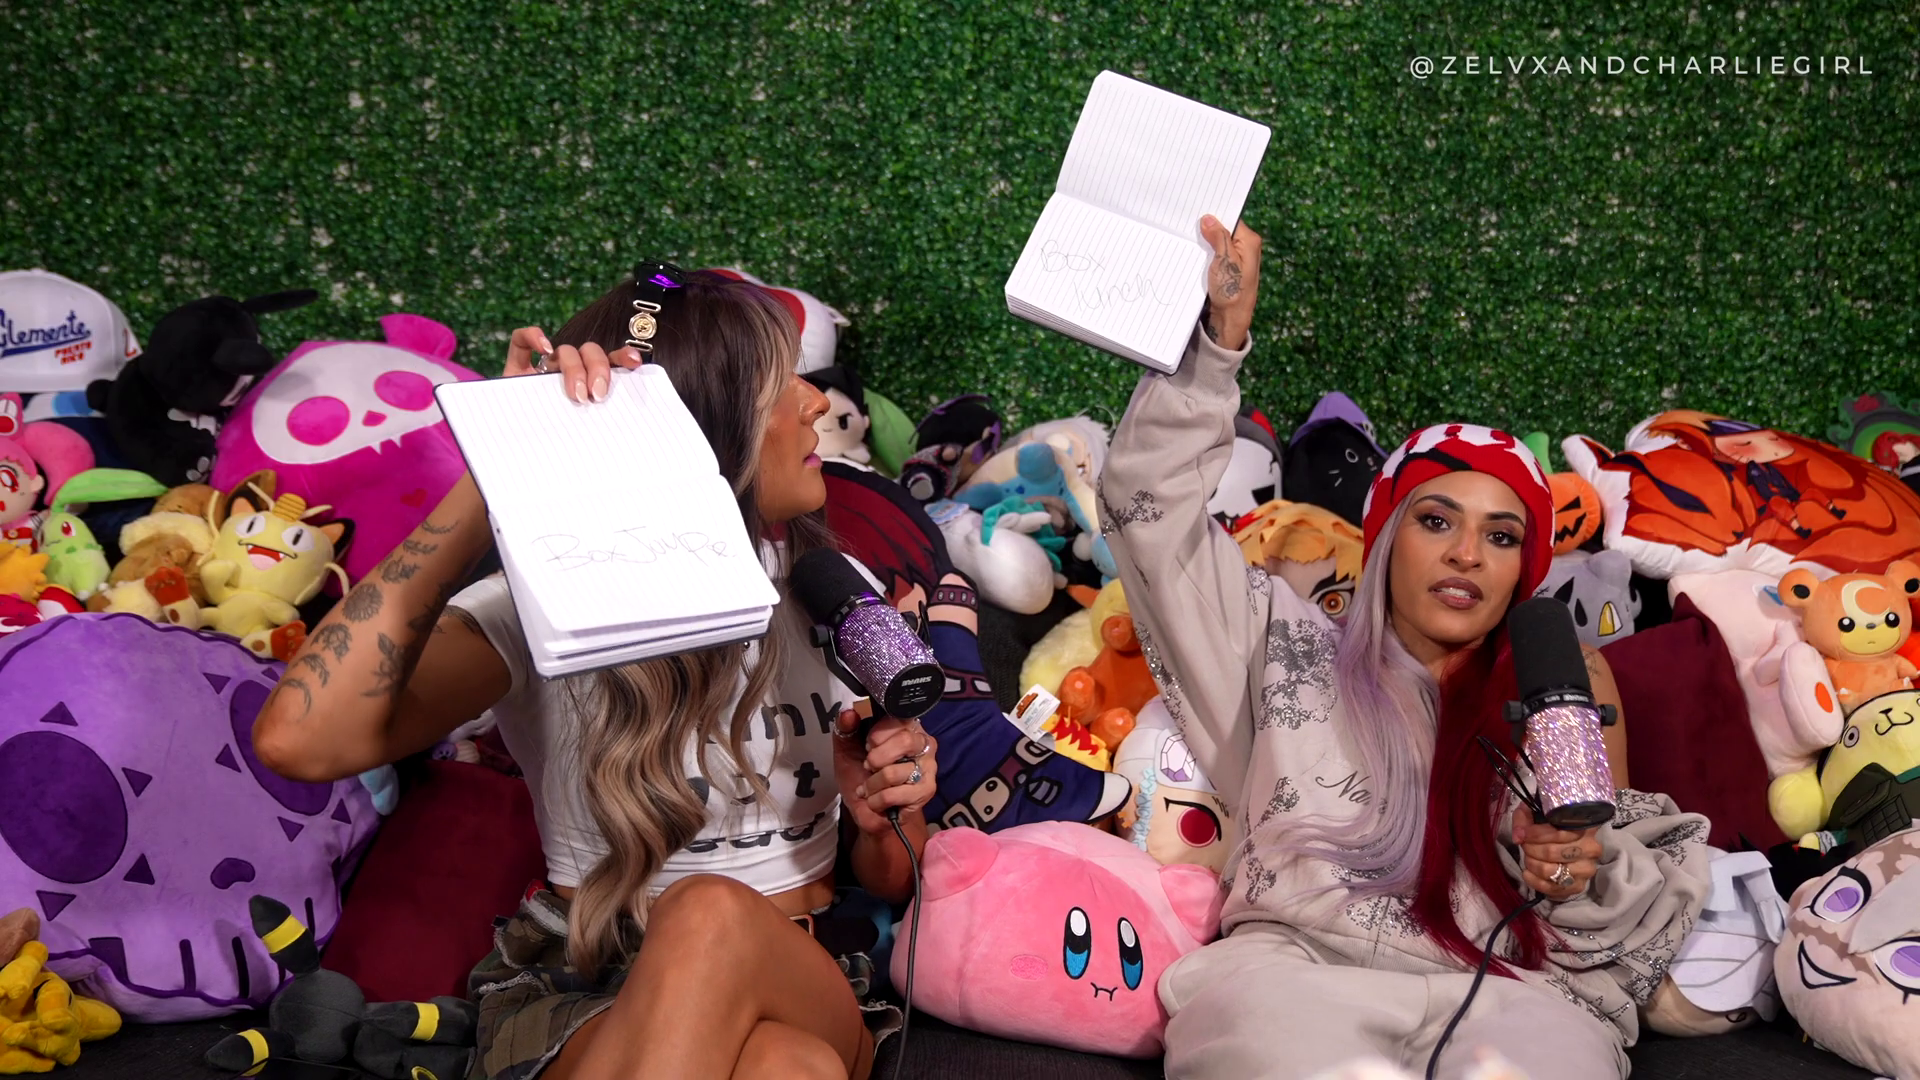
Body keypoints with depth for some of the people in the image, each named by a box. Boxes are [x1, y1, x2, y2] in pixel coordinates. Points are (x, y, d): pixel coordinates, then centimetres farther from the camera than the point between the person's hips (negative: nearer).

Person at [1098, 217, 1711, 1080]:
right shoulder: (1295, 650, 20)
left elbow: (1664, 888, 19)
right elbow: (1153, 508, 18)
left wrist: (1582, 871, -5)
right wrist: (1220, 339, 10)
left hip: (1502, 995, 0)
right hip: (1294, 969, 1)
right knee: (1259, 1005, -36)